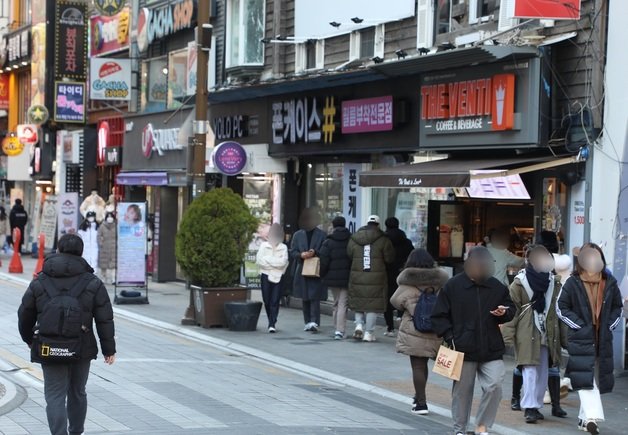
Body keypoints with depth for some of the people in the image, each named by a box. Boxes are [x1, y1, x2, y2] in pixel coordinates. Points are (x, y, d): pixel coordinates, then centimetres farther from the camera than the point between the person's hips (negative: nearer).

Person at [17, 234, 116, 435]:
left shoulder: (39, 282, 0)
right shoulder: (93, 283, -2)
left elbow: (25, 316, 9)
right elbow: (105, 320, -3)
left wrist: (29, 339, 27)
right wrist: (109, 349, 3)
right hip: (82, 349, 1)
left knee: (55, 396, 0)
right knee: (77, 392, 19)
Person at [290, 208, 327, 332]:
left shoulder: (322, 235, 1)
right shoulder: (298, 235, 11)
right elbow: (292, 252, 9)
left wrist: (315, 252, -18)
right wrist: (301, 255, -12)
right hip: (302, 271, 4)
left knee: (315, 298, -11)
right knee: (305, 299, 10)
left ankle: (314, 322, -15)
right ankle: (308, 322, 17)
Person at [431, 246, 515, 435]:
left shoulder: (497, 286, 6)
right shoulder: (453, 286, -2)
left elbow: (511, 309, 17)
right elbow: (439, 316, 0)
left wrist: (504, 313, -7)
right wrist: (450, 338, -10)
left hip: (491, 349, 2)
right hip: (463, 349, -2)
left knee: (494, 386, -10)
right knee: (462, 390, 7)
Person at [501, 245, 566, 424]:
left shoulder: (554, 282, 7)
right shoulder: (519, 283, -5)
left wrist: (563, 335, 5)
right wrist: (509, 334, -13)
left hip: (548, 334, 5)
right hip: (527, 334, -5)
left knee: (543, 371, 9)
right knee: (530, 370, -8)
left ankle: (536, 405, 19)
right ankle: (529, 407, -4)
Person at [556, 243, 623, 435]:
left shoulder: (610, 283, 5)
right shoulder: (573, 283, -5)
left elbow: (617, 308, 18)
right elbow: (561, 307, -2)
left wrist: (610, 325, 3)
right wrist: (579, 325, -9)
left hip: (603, 340, 4)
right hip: (581, 338, -4)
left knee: (598, 379, 6)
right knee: (585, 378, -12)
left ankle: (585, 417, 12)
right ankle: (592, 417, -15)